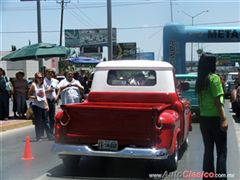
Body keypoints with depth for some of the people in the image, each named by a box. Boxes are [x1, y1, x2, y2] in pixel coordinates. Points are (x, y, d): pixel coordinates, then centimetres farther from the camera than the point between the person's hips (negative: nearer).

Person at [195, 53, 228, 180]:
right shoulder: (214, 78, -12)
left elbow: (201, 99, 8)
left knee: (208, 150, 12)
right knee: (221, 151, 1)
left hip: (203, 118, 6)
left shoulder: (199, 80, 8)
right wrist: (223, 119, -15)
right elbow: (217, 100, -16)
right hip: (215, 118, -6)